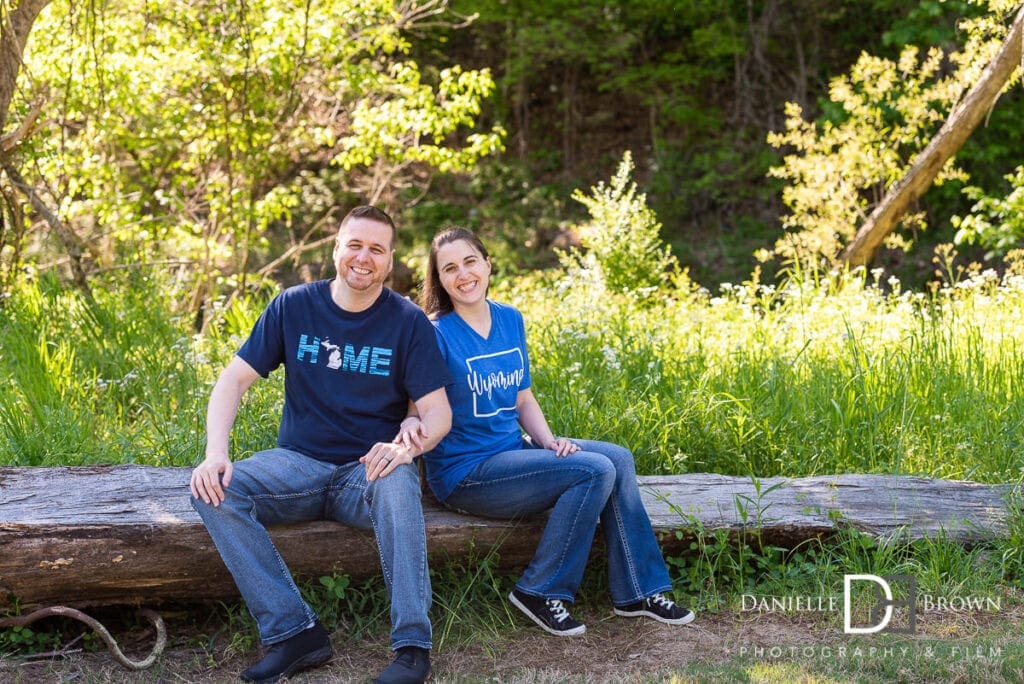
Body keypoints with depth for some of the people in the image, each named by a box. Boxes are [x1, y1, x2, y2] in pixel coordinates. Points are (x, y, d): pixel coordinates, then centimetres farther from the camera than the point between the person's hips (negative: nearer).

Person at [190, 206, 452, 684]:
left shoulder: (408, 322, -2)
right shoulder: (293, 307, 2)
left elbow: (438, 412, -5)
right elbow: (235, 379, 0)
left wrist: (408, 446, -29)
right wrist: (215, 452, -17)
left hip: (368, 468, -2)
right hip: (298, 464, 2)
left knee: (398, 484, -38)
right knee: (215, 492, -24)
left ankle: (412, 645, -33)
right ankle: (293, 632, -26)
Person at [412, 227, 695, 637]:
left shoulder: (510, 320, 9)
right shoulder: (436, 334, -12)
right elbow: (420, 408, -16)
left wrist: (549, 441, -1)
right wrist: (412, 425, -39)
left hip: (512, 450, 7)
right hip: (465, 473, -7)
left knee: (619, 459, -3)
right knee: (596, 471, -19)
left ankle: (637, 592, 3)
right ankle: (540, 592, -9)